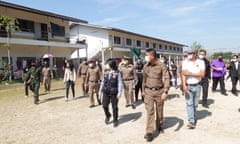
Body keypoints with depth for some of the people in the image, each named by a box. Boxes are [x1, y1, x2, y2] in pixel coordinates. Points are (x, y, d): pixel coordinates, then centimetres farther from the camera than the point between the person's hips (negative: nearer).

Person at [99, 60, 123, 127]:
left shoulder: (117, 73, -8)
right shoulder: (106, 72, 6)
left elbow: (120, 83, -9)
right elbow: (103, 82, 13)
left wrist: (119, 93, -15)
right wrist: (100, 90, 12)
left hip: (114, 92, -4)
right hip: (106, 92, 4)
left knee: (114, 107, 4)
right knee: (105, 105, 4)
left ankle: (115, 120, 22)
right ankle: (107, 116, 33)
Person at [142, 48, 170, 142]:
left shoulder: (161, 65, -11)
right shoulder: (146, 66, 1)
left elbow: (166, 78, -13)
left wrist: (165, 92, -22)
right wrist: (143, 90, 15)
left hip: (159, 91, -2)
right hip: (148, 91, 2)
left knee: (159, 110, 14)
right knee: (150, 111, -3)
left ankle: (159, 126, 40)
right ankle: (149, 132, 2)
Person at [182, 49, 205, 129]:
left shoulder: (200, 62, -1)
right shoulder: (185, 62, -3)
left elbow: (202, 74, -11)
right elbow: (184, 74, -12)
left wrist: (190, 73, -19)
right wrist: (184, 85, -23)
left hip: (197, 86, 1)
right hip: (188, 86, -1)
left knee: (195, 104, 12)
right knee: (189, 103, -6)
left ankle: (193, 119, 29)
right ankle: (191, 122, -7)